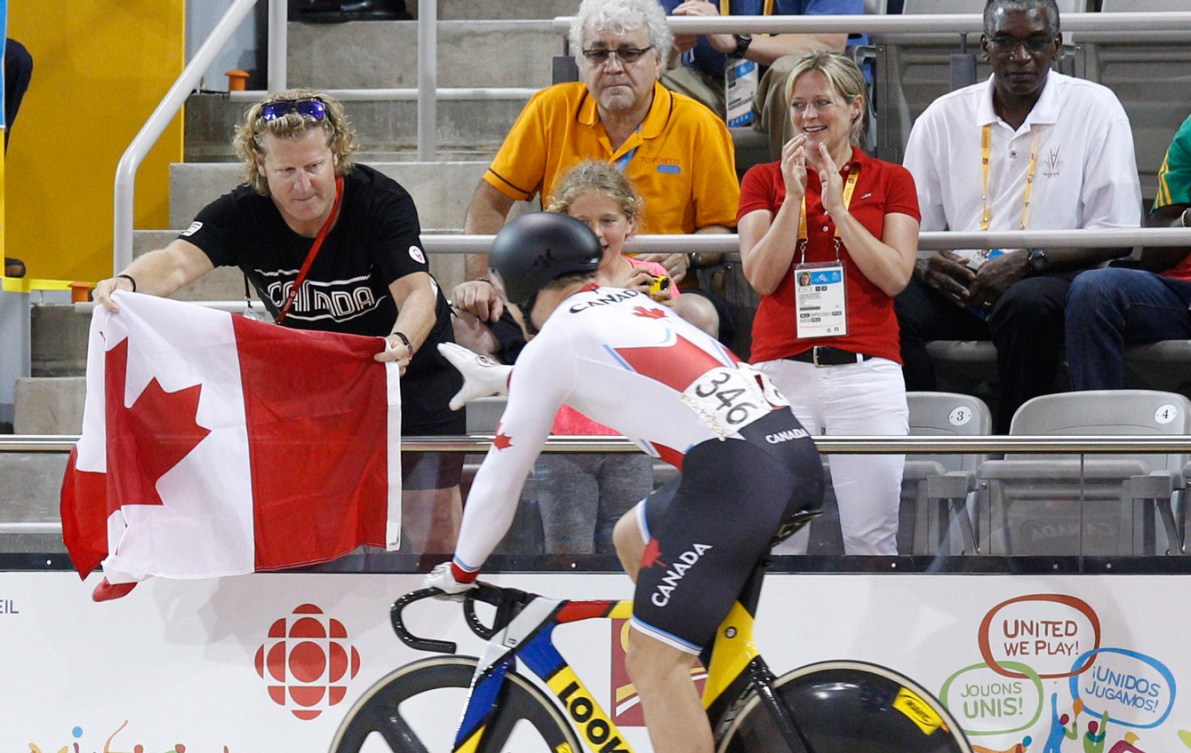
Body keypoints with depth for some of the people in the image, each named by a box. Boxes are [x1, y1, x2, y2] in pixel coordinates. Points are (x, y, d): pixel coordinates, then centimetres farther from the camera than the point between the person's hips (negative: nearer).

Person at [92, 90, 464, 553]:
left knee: (432, 522, -4)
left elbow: (418, 293, -37)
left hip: (411, 365, -3)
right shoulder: (242, 214, -20)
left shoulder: (382, 202, -26)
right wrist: (126, 283, -60)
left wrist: (401, 342, -60)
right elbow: (179, 261, -37)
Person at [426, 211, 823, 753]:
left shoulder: (553, 341, 4)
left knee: (653, 662, -4)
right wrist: (501, 378, 63)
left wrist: (460, 571, 24)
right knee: (633, 539, 29)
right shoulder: (636, 305, 26)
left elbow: (503, 473, 11)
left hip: (734, 477, -9)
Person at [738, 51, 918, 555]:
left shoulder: (890, 181, 11)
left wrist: (837, 206, -6)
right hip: (782, 368, 0)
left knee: (871, 533, -4)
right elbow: (761, 277, 0)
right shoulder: (765, 180, 12)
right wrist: (793, 197, -7)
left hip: (865, 369, 0)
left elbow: (894, 277, -2)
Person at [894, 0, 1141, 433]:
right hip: (960, 284, 3)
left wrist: (1028, 262, -16)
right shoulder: (942, 117, 12)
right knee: (890, 305, -28)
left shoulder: (1095, 109, 2)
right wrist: (927, 263, -11)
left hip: (1056, 278, -3)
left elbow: (1117, 235, -3)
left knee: (1028, 303, -38)